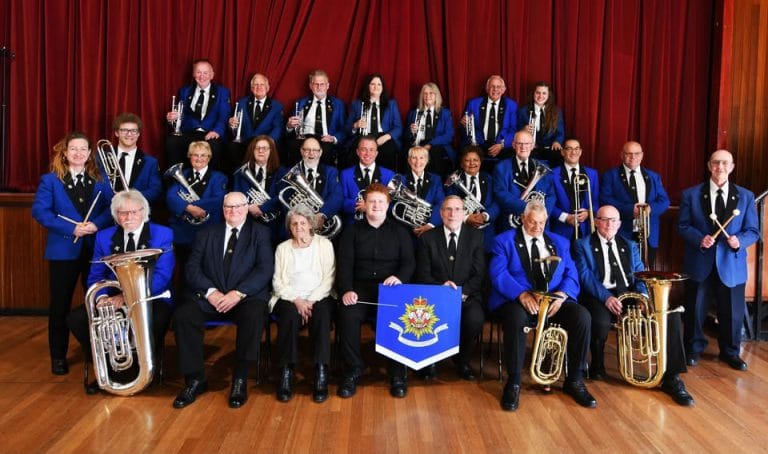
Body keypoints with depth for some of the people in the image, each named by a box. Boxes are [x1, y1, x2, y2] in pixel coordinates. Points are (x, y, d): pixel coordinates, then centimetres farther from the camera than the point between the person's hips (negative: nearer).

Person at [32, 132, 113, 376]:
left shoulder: (100, 180, 8)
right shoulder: (50, 180, 2)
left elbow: (112, 207, -1)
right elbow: (39, 210, -8)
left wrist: (97, 224, -19)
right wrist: (71, 229, -18)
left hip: (96, 249, 2)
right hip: (63, 250, -2)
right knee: (60, 304, 5)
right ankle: (58, 357, 18)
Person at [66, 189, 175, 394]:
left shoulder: (163, 235, -3)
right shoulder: (104, 237, 11)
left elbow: (162, 276, -13)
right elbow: (95, 275, 7)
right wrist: (102, 297, -17)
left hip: (152, 298, -4)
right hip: (113, 298, 4)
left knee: (156, 321, -36)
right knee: (76, 318, -19)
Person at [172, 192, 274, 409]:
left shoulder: (260, 233, 9)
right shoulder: (207, 233, 17)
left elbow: (265, 268, -4)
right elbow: (192, 268, 6)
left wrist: (239, 293, -17)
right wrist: (210, 291, -13)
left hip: (246, 296, -2)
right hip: (209, 296, 3)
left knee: (254, 315, -34)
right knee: (183, 315, -25)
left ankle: (240, 380, -20)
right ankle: (195, 380, -12)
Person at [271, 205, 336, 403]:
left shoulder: (324, 244, 11)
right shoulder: (282, 248, 15)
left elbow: (329, 278, 2)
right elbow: (278, 282, 7)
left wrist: (312, 301, -12)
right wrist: (296, 300, -11)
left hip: (319, 298, -1)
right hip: (289, 299, 1)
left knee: (322, 312, -34)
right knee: (290, 313, -33)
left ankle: (321, 375, -35)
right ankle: (286, 374, -32)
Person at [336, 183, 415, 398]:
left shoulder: (399, 231, 16)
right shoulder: (352, 231, 14)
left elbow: (409, 262, 7)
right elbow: (344, 264, 3)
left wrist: (399, 277, -17)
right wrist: (347, 290, -15)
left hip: (391, 287, 0)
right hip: (360, 287, 0)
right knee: (347, 314, -30)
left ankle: (398, 373, -16)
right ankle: (353, 371, -15)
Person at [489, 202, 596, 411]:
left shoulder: (559, 242, 20)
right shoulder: (505, 240, 8)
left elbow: (571, 275, 10)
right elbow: (498, 274, -7)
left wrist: (561, 295, -13)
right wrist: (522, 294, -24)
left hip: (554, 300, 4)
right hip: (518, 300, -3)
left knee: (582, 316, -25)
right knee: (516, 318, -37)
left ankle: (574, 381, -7)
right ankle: (513, 383, -19)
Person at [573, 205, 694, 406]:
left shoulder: (629, 246, 24)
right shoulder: (583, 245, 10)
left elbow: (640, 275, 14)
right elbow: (585, 276, -5)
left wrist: (643, 295, -10)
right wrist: (606, 297, -22)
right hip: (600, 297, -4)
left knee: (671, 314, -21)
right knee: (601, 323, -38)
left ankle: (671, 378, -14)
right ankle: (597, 367, -5)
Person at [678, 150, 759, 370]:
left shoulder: (746, 196, 3)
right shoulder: (691, 194, 0)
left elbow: (753, 231, 3)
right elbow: (683, 226, 0)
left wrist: (740, 241, -18)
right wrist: (700, 239, -18)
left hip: (732, 264, 1)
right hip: (700, 262, -1)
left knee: (732, 311, 10)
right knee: (695, 309, 9)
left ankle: (730, 352, 30)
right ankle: (694, 348, 28)